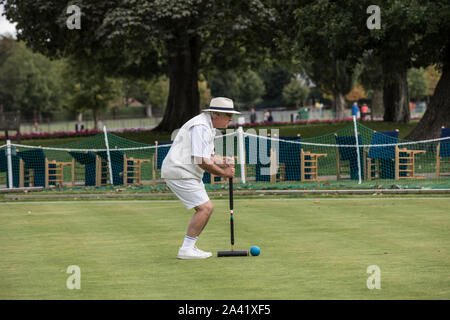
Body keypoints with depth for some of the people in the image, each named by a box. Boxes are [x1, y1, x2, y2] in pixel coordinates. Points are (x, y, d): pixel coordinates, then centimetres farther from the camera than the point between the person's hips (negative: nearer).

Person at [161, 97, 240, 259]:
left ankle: (190, 247, 14)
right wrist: (224, 173, -11)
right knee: (204, 208, -14)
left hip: (189, 173, 11)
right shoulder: (201, 127, -19)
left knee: (206, 208, 10)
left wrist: (223, 161, 2)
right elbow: (202, 161, -23)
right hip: (180, 173, -11)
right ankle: (186, 249, -11)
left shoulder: (208, 127, 16)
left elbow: (208, 157, 23)